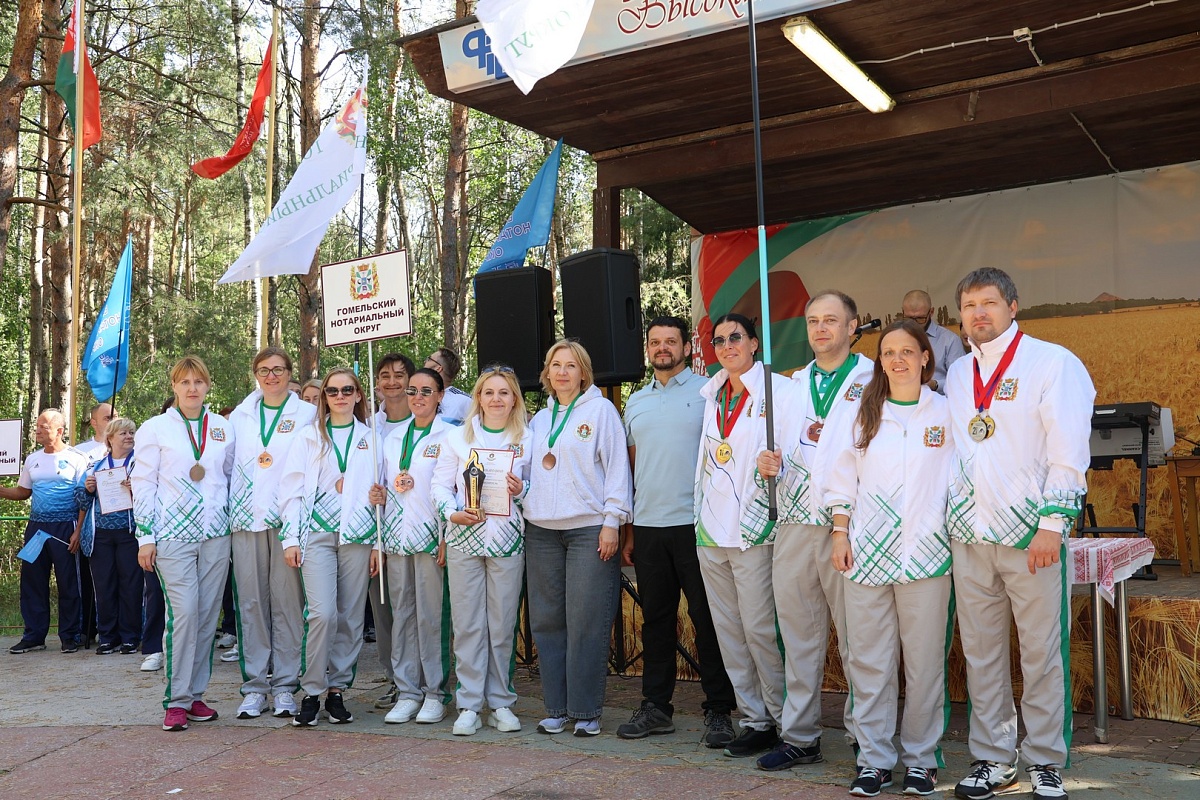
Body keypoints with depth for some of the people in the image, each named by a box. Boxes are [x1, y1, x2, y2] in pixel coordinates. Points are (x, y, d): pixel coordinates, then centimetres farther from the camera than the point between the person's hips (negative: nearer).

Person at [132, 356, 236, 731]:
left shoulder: (224, 429, 11)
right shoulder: (155, 429, 2)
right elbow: (143, 485, 1)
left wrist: (234, 524, 12)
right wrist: (145, 537, -4)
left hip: (215, 534, 3)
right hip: (173, 534, -3)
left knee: (207, 615, 4)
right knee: (184, 612, -13)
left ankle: (196, 694, 15)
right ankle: (177, 700, -3)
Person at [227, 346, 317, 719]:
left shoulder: (307, 414, 5)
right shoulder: (241, 415, 14)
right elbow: (227, 463, 19)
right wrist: (228, 505, 9)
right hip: (247, 519, 3)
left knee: (287, 601, -2)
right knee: (250, 601, 2)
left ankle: (285, 685, 6)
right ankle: (254, 685, 10)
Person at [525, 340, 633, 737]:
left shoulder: (600, 410, 2)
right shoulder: (540, 418, 18)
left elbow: (617, 466, -3)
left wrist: (612, 522, -9)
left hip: (589, 529, -5)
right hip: (541, 530, 5)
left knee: (586, 622, -5)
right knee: (547, 620, 6)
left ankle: (585, 711, 5)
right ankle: (556, 708, 15)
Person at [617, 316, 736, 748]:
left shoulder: (707, 392, 0)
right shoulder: (636, 402, 16)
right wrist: (628, 532, 14)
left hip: (695, 524, -5)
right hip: (648, 527, 5)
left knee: (708, 619, 1)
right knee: (655, 619, 11)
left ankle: (718, 712, 10)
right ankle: (655, 707, 21)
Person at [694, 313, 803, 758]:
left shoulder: (780, 390, -5)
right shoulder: (712, 394, 14)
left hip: (753, 530, -6)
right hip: (711, 531, 7)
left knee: (760, 629, -5)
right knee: (729, 630, 9)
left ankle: (785, 721, 9)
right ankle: (754, 720, 20)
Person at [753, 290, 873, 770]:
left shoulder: (873, 380, 0)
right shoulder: (793, 384, 17)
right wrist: (771, 462, 1)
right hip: (795, 522, 5)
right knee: (798, 632, 10)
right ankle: (800, 736, 20)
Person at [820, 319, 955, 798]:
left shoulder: (945, 413, 5)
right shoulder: (859, 414, 9)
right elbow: (841, 481, 10)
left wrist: (959, 540, 1)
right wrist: (840, 535, 4)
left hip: (926, 554, -1)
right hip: (867, 552, 1)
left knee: (925, 660, 3)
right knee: (870, 659, 4)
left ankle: (921, 759, 16)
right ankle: (874, 759, 14)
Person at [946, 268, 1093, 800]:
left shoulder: (1053, 362, -2)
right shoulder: (956, 374, 14)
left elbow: (1070, 450, -7)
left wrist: (1052, 523, -14)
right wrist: (947, 520, 13)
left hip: (1032, 536, -4)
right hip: (969, 536, 5)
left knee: (1042, 654, 1)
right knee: (981, 652, 8)